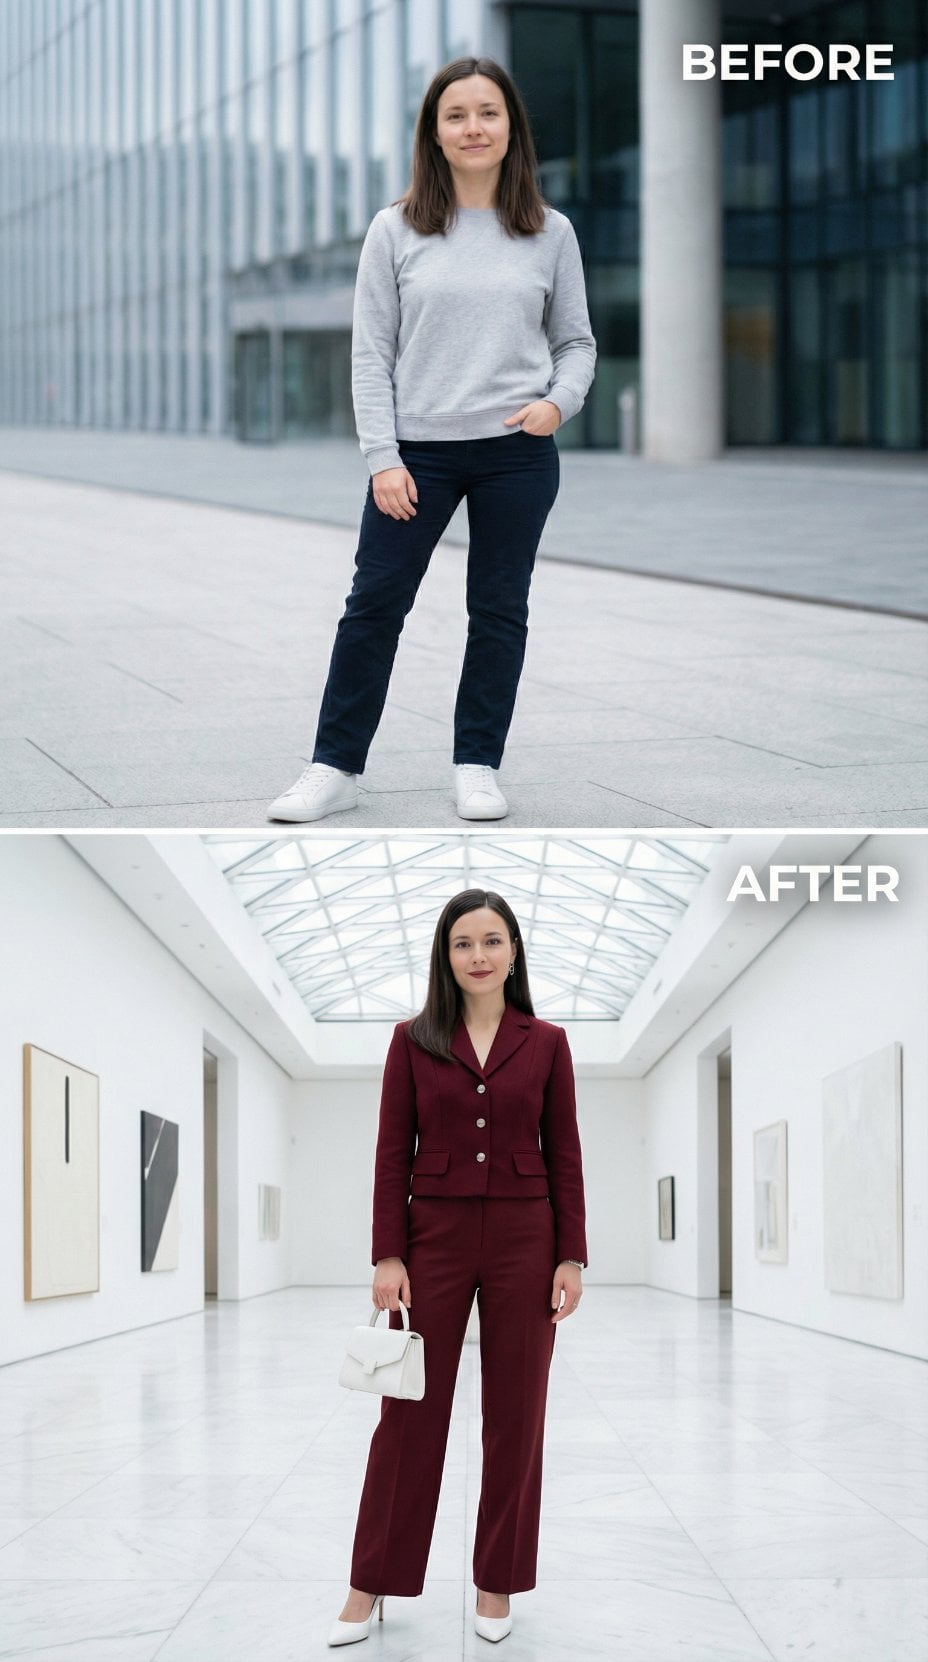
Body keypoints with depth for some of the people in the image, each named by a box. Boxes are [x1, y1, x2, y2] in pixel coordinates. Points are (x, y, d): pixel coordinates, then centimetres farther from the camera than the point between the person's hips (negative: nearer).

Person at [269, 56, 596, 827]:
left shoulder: (550, 233, 3)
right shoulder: (396, 231, 0)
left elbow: (576, 340, 10)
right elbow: (371, 353, 0)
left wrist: (560, 401, -11)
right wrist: (383, 459, -7)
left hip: (517, 453, 1)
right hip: (418, 451, -1)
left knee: (500, 610, 9)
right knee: (375, 604, 3)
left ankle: (478, 765, 21)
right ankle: (336, 768, 12)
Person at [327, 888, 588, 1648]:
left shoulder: (546, 1043, 2)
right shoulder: (413, 1040, 1)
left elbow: (564, 1156, 2)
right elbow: (393, 1154, 0)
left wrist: (572, 1257, -4)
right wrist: (387, 1256, -7)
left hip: (523, 1241, 0)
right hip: (435, 1239, 0)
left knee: (515, 1413, 5)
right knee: (411, 1410, 4)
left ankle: (497, 1583, 16)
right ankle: (372, 1583, 13)